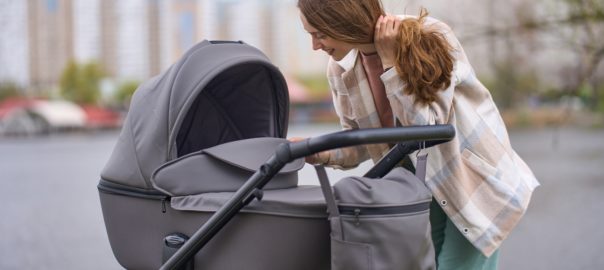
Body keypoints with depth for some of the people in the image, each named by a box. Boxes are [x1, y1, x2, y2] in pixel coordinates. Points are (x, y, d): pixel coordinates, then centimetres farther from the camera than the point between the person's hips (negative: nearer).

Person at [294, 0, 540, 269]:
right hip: (419, 194, 5)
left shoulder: (430, 38, -22)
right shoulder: (341, 70, -8)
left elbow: (428, 129, -25)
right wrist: (322, 153, -16)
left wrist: (391, 62, -27)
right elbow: (362, 143, 4)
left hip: (474, 185, -4)